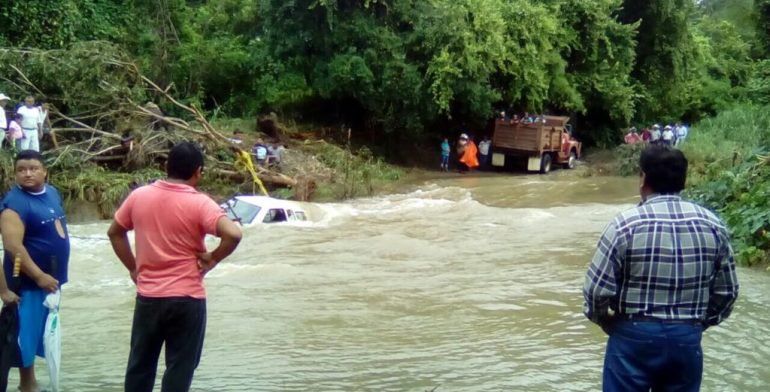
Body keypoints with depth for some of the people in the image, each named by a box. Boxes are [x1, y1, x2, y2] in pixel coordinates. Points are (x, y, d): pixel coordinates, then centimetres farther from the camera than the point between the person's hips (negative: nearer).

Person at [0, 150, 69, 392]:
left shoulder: (52, 192, 6)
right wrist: (39, 276, -24)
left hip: (52, 277, 8)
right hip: (29, 282, -8)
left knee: (42, 333, 18)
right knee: (26, 333, 0)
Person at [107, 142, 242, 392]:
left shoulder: (139, 196, 1)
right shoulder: (199, 203, -13)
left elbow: (114, 232, 13)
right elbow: (233, 234, -26)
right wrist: (213, 258, -10)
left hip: (147, 297, 4)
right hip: (187, 299, -4)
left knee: (140, 364, 18)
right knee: (179, 369, 7)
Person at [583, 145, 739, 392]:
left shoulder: (626, 224, -14)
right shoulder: (712, 225, -2)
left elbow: (598, 289, -12)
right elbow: (727, 291, 5)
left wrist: (604, 320, 7)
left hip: (634, 335, -3)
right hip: (687, 337, 3)